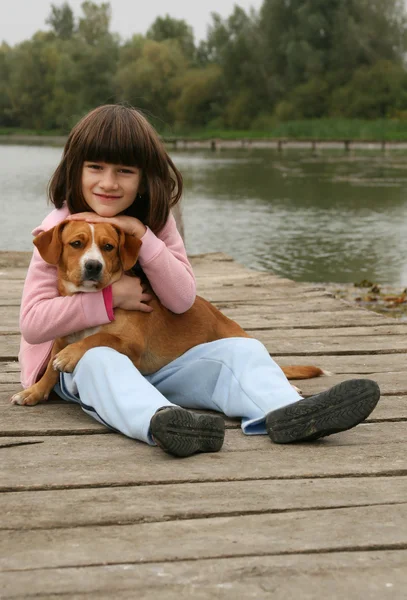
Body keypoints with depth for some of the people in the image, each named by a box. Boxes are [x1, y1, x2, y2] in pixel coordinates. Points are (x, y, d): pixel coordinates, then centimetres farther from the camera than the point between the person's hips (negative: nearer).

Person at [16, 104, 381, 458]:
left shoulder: (156, 223, 3)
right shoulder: (60, 230, -8)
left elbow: (182, 299, -8)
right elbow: (32, 323, -15)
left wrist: (142, 235, -19)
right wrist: (111, 298, -21)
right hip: (77, 361, -4)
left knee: (241, 349, -16)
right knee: (102, 363, -39)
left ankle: (285, 412, -46)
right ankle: (160, 420, -69)